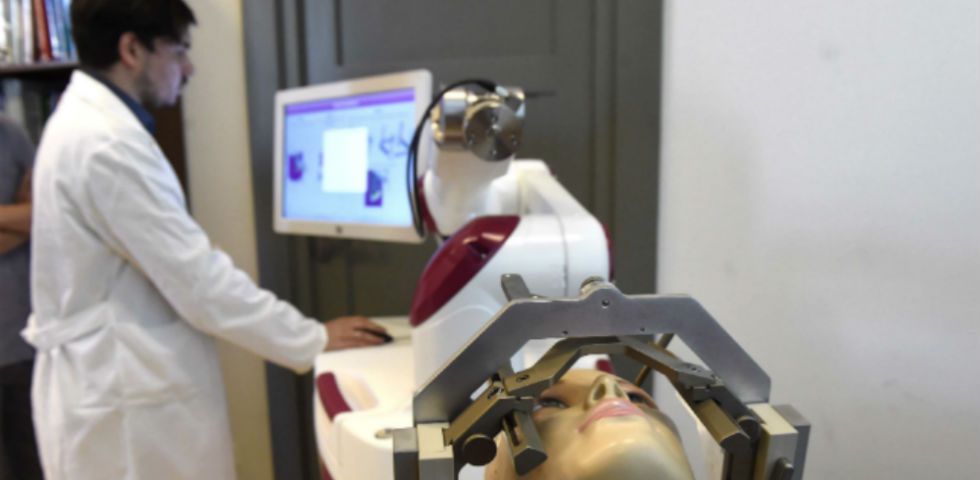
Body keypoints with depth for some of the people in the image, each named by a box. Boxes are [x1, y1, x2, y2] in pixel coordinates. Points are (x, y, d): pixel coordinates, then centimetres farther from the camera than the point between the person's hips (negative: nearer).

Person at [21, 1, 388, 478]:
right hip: (121, 402, -10)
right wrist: (313, 340, -15)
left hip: (116, 384, 10)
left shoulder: (87, 121, 9)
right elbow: (200, 281, -24)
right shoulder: (106, 143, -24)